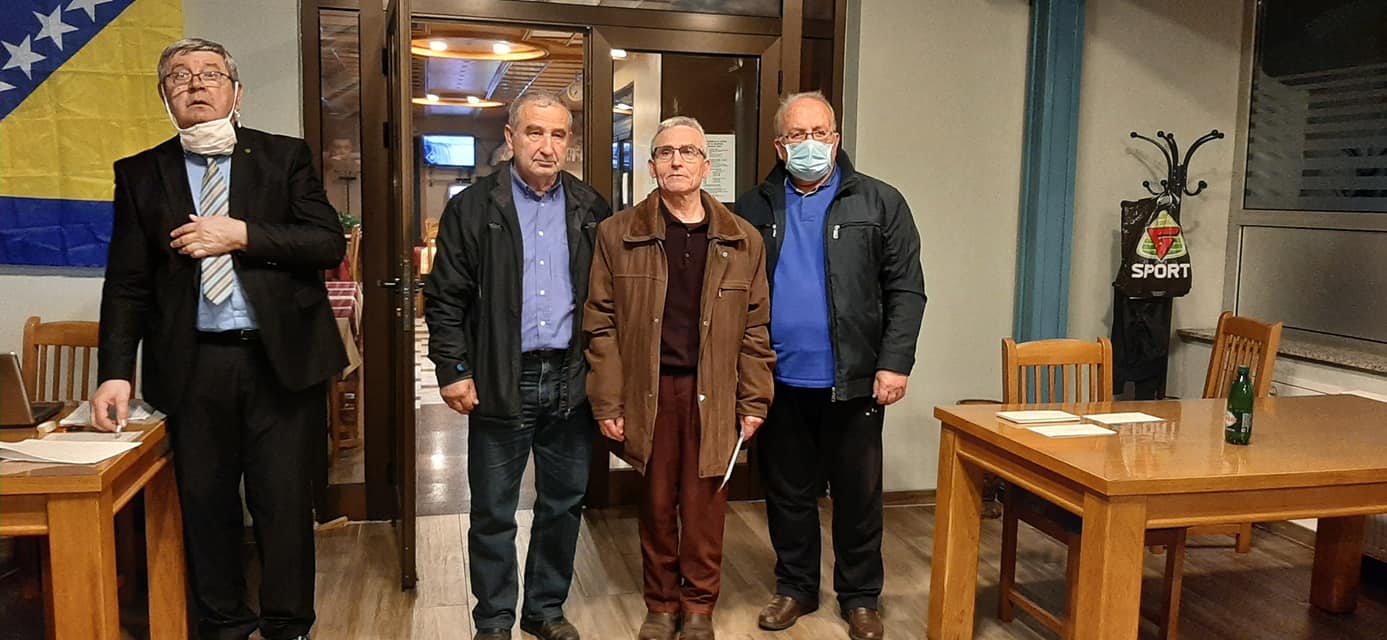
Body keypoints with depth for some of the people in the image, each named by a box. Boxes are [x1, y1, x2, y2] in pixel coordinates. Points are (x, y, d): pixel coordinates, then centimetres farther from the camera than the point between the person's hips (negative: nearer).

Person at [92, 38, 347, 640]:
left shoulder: (286, 157, 5)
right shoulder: (141, 173, 9)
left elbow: (329, 244, -4)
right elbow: (126, 283, 5)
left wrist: (243, 235, -13)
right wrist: (115, 373, -4)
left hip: (280, 360, -1)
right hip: (192, 368, 2)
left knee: (285, 503, 5)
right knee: (205, 505, 11)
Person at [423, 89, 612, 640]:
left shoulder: (590, 210, 7)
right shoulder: (473, 208, -1)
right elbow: (444, 298, -1)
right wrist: (453, 371, -7)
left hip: (570, 382, 3)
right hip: (500, 383, -2)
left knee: (564, 505, 13)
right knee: (493, 512, 7)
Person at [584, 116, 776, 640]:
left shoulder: (742, 241, 5)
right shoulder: (618, 234, 1)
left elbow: (755, 329, 6)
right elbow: (601, 325, 0)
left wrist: (754, 402, 2)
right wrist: (608, 404, -4)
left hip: (713, 395, 0)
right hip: (647, 393, 0)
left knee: (704, 506, 6)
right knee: (656, 504, 10)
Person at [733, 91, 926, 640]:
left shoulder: (879, 203, 0)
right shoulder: (754, 209, 6)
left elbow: (905, 290, -3)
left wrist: (895, 363, -11)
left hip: (853, 382, -1)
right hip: (780, 382, 2)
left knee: (858, 495, 10)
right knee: (787, 493, 14)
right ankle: (795, 589, 31)